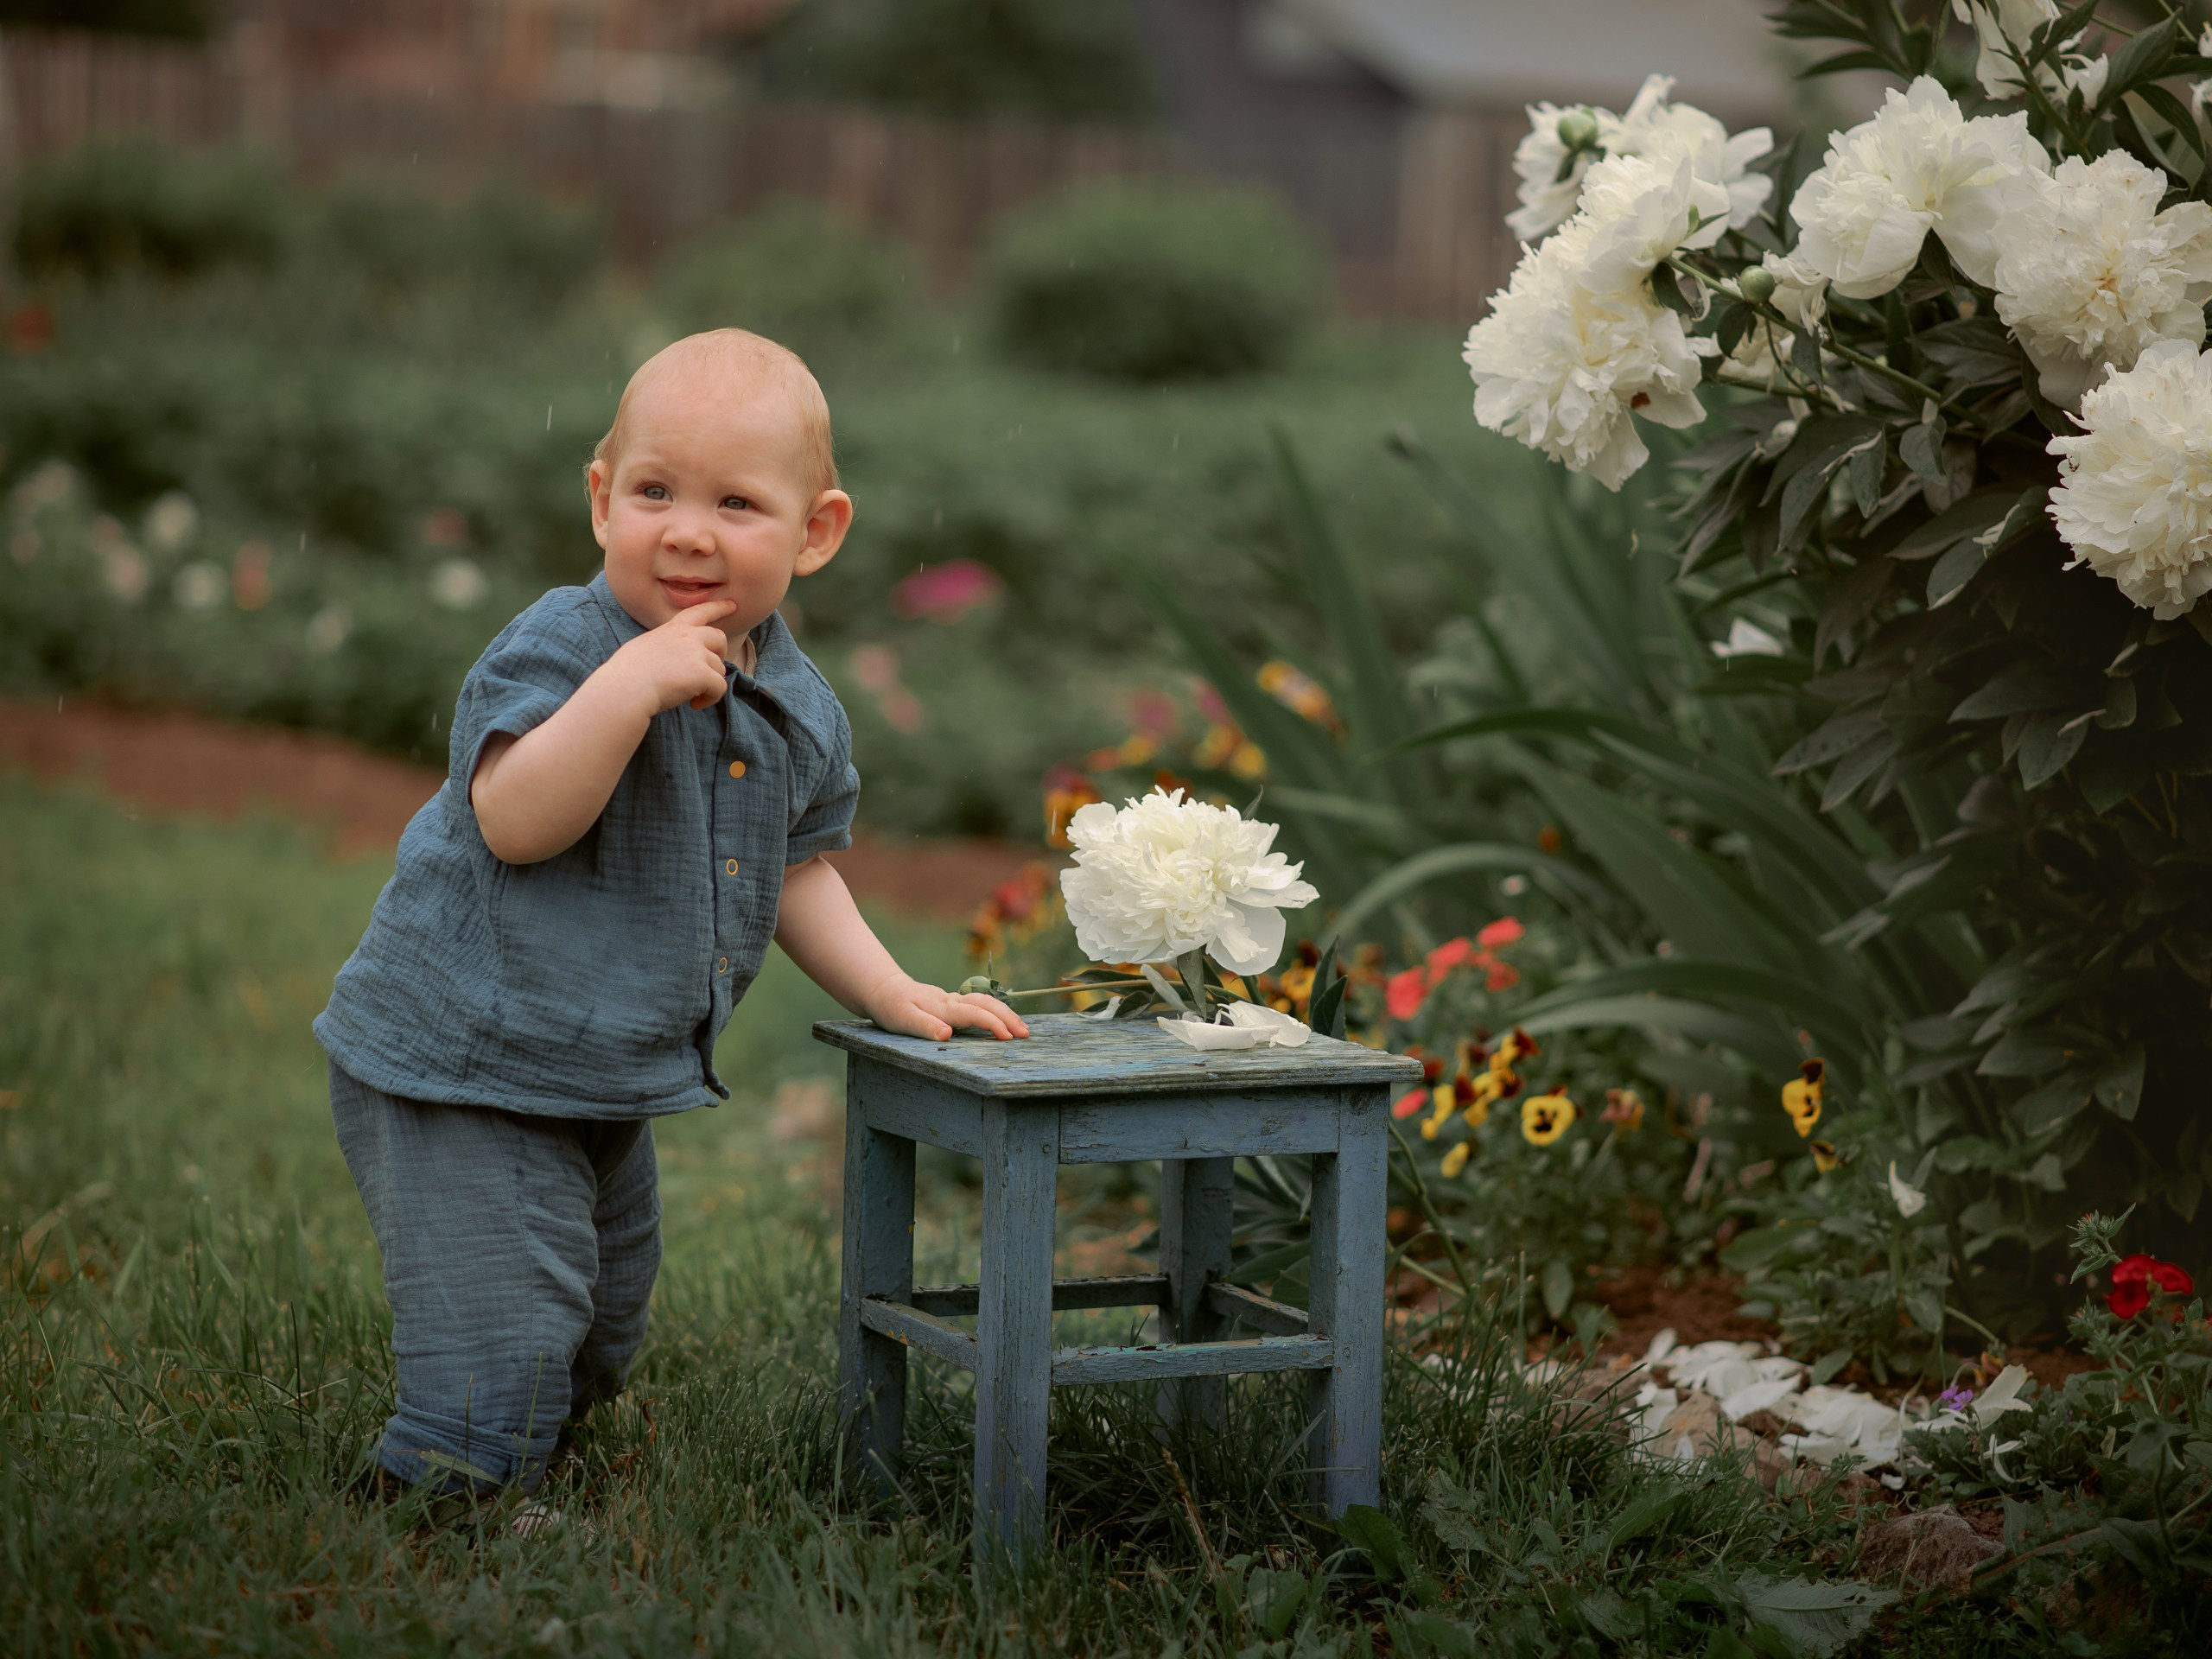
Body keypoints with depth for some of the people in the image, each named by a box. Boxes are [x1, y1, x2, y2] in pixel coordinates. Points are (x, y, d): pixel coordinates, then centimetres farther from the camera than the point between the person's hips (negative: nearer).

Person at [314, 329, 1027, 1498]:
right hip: (460, 1070, -8)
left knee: (596, 1360, 23)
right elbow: (512, 821, -31)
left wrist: (892, 993, 12)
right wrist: (630, 685, -38)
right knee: (500, 1378, -13)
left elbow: (791, 867, 19)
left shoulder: (799, 711, 4)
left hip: (609, 1091, 8)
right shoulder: (558, 646, -18)